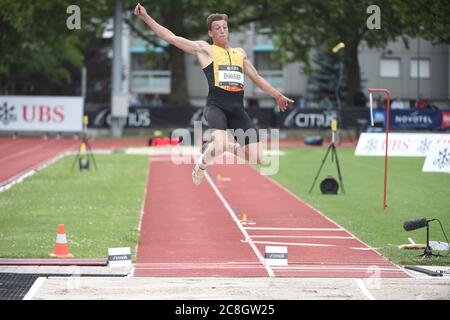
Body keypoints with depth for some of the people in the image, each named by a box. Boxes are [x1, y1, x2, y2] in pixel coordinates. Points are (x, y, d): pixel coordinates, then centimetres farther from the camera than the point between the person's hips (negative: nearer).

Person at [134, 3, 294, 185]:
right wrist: (145, 18, -5)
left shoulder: (240, 53, 22)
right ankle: (201, 165, 1)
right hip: (216, 106, -5)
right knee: (220, 145, -33)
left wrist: (278, 96, 32)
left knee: (258, 159, -5)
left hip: (237, 108, 5)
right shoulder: (205, 50, 6)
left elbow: (256, 78, 31)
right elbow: (171, 38, 1)